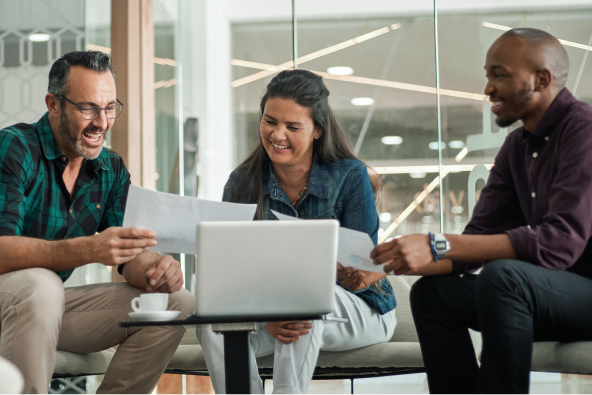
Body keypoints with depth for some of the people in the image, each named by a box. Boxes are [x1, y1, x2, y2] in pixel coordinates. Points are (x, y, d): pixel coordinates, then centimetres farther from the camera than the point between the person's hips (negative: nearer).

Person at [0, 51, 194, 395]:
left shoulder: (112, 169, 5)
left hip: (53, 302, 6)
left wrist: (153, 269, -24)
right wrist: (88, 250, -43)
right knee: (39, 285, -39)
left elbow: (131, 253, 2)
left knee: (177, 304, -6)